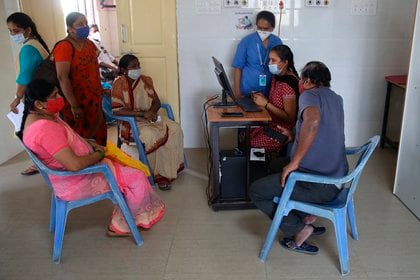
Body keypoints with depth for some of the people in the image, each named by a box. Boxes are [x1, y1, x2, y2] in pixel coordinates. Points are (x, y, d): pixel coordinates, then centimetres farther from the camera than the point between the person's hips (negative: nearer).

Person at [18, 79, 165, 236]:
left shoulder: (39, 116, 3)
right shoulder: (45, 128, -30)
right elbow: (75, 164, -34)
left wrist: (90, 144, 3)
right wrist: (98, 154, -16)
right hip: (76, 183, -11)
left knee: (128, 164, 16)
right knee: (136, 178, -7)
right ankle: (121, 226, 15)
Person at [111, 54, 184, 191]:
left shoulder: (146, 80, 5)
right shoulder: (119, 84, -13)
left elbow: (157, 102, 9)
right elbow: (117, 110, -21)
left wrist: (151, 111, -15)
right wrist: (142, 114, -26)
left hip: (150, 117, 6)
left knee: (175, 129, -18)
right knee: (152, 136, -33)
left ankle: (172, 166, -8)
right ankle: (160, 174, -16)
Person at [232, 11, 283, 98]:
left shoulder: (277, 42, 1)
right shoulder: (246, 41, -7)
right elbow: (238, 67, -5)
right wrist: (237, 92, -9)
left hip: (270, 92, 2)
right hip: (247, 92, -2)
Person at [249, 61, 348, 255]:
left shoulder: (309, 95, -11)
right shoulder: (336, 99, 13)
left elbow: (313, 121, -34)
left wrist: (294, 162, -28)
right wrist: (294, 135, 29)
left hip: (319, 186, -9)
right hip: (337, 180, 9)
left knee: (256, 191, 6)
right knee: (276, 165, 30)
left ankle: (299, 228, 4)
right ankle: (307, 216, 22)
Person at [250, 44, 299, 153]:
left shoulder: (288, 85, -23)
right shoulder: (277, 77, 4)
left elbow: (290, 118, -22)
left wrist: (266, 103, -23)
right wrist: (263, 98, -4)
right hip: (273, 124, 8)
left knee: (249, 144, -8)